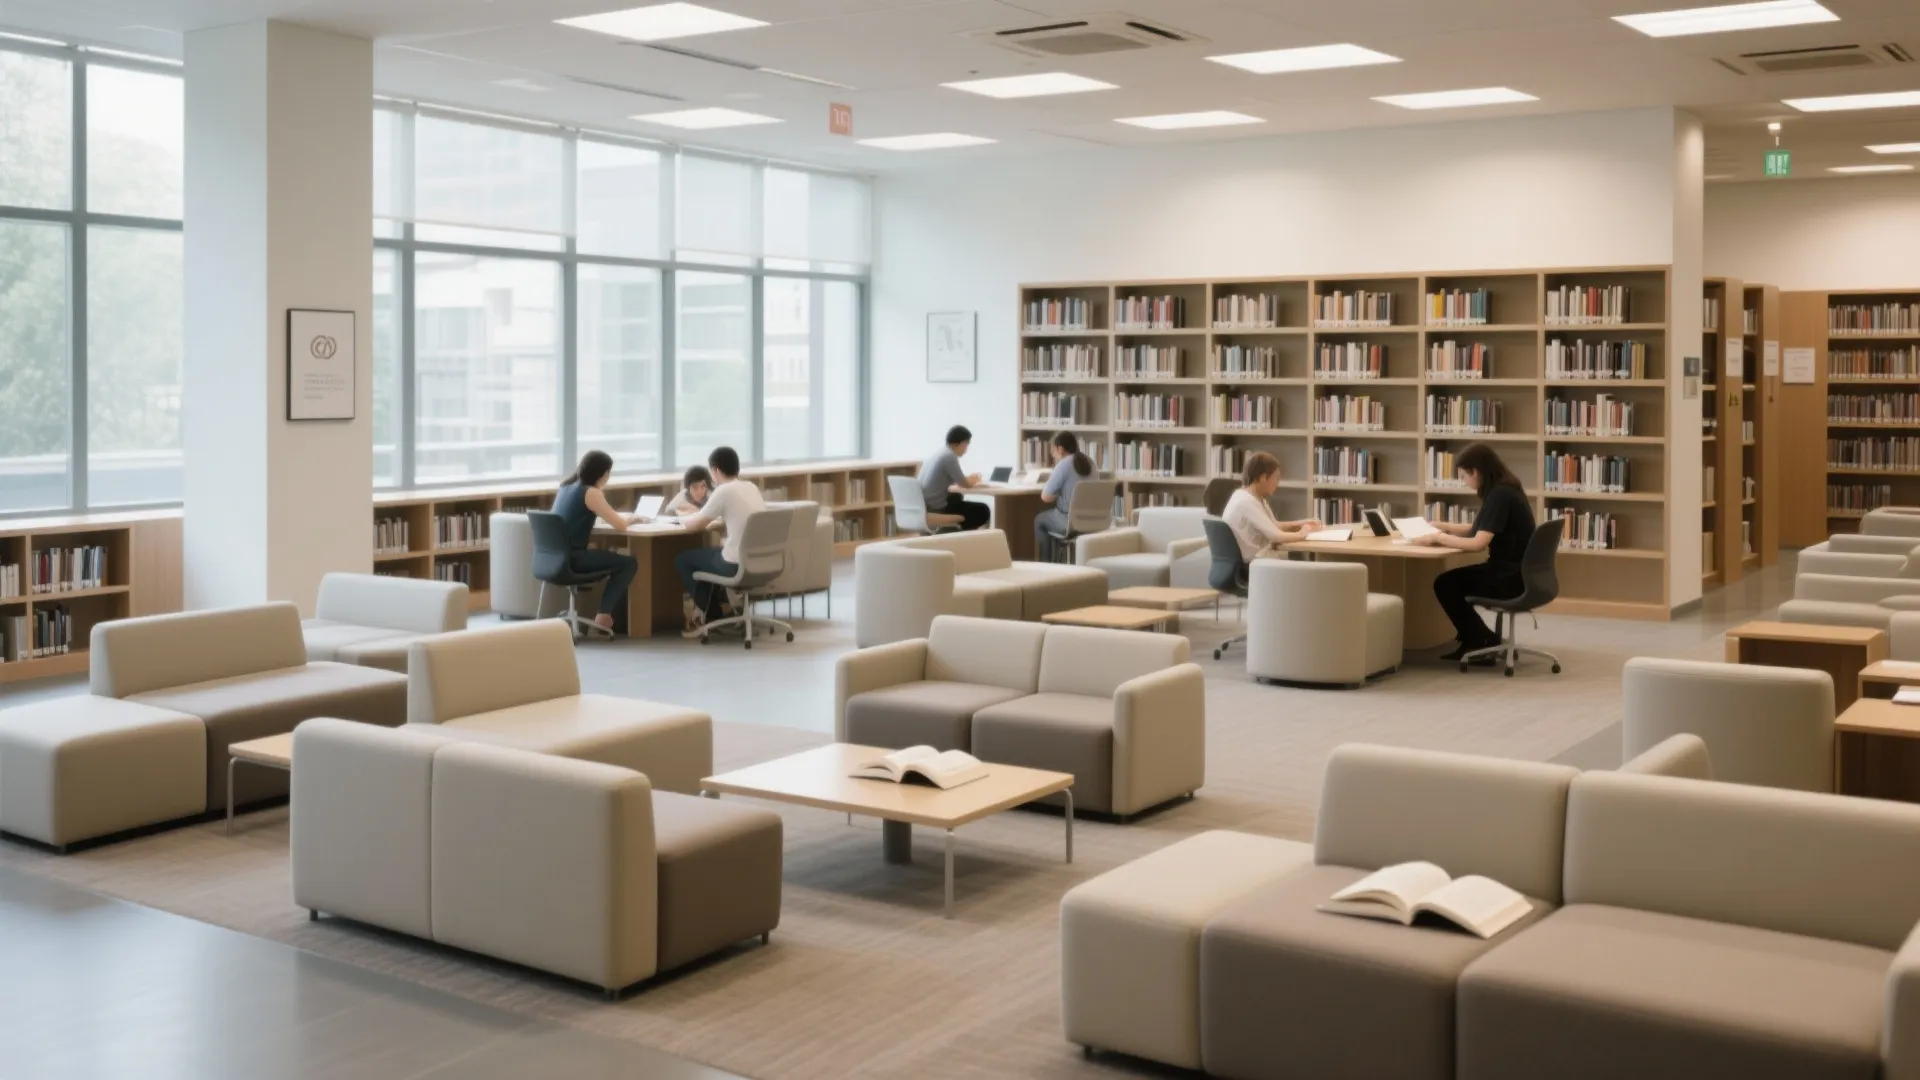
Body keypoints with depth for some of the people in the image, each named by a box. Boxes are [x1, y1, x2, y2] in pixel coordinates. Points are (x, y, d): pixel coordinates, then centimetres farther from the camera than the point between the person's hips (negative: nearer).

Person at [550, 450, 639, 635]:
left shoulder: (565, 487, 12)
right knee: (629, 563, 0)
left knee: (611, 555, 29)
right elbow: (620, 525, -13)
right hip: (573, 559, -9)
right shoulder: (590, 493, -11)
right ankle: (603, 616, 1)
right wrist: (629, 518, 9)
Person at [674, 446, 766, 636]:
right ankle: (720, 610, 32)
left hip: (737, 565, -8)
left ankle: (710, 616, 22)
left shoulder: (724, 491, -12)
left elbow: (696, 524, -2)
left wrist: (682, 519, 18)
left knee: (682, 559, 15)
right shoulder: (752, 488, 10)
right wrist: (716, 521, 19)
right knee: (708, 554, 33)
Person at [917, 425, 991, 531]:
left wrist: (970, 479, 21)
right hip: (937, 507, -9)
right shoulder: (950, 456, -14)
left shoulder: (938, 454, 14)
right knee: (983, 511, 4)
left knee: (956, 497, 38)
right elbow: (964, 484, -8)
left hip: (924, 506, 9)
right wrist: (974, 480, 14)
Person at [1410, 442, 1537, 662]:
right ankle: (1477, 641, 19)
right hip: (1513, 571, 9)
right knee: (1452, 580, 16)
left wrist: (1438, 538, -16)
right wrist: (1444, 526, 13)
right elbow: (1480, 530, 20)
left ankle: (1484, 643, 14)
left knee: (1444, 585, 4)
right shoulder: (1505, 489, 8)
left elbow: (1478, 543, -27)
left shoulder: (1500, 495, -22)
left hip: (1511, 578, -9)